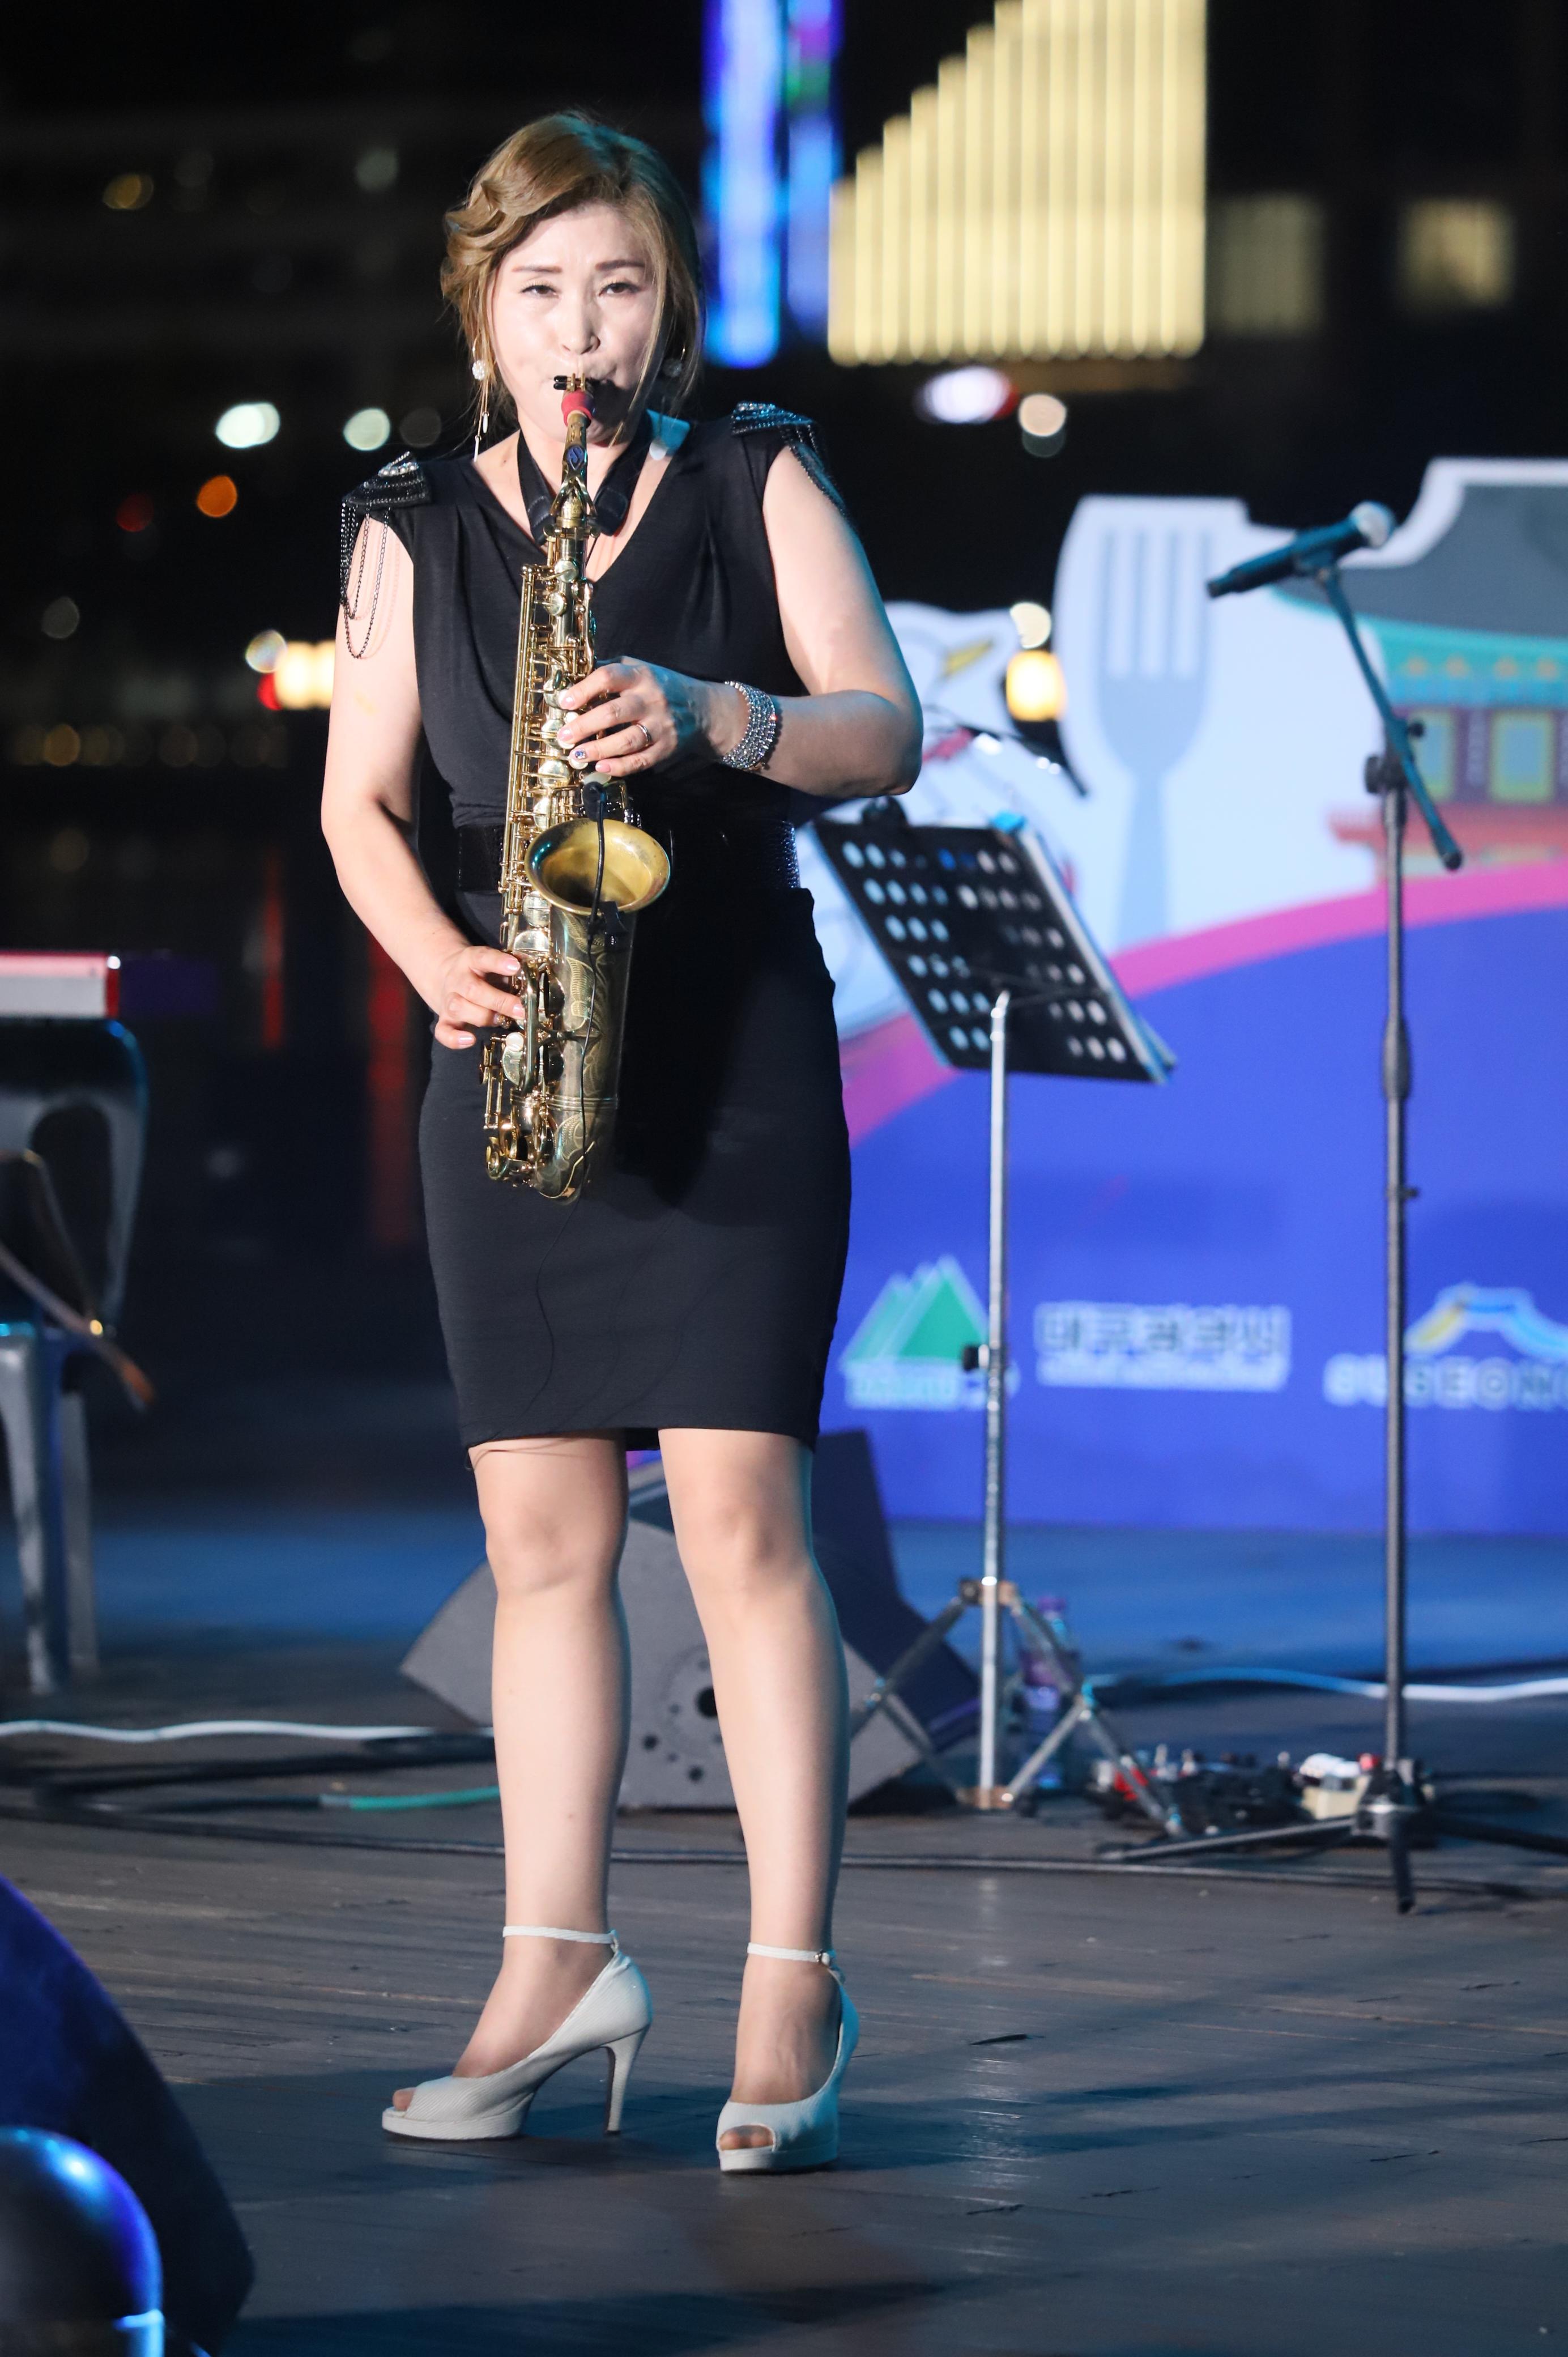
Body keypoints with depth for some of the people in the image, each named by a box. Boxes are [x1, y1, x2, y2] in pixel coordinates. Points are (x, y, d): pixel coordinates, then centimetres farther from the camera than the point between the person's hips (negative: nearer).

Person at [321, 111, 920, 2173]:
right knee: (539, 1533, 3)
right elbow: (361, 800, 7)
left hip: (732, 1050, -3)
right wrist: (436, 959, -12)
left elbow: (886, 733, -1)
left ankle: (792, 1994, -8)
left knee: (739, 1514, -10)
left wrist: (712, 714, -19)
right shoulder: (414, 532, 10)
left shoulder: (760, 488, 6)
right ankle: (557, 1969, 11)